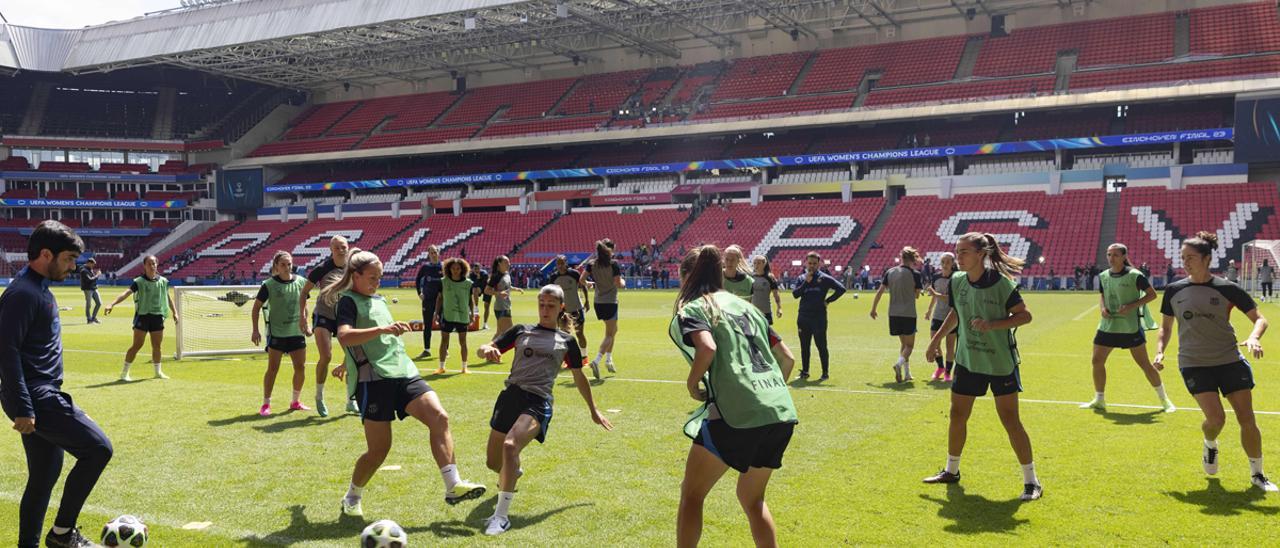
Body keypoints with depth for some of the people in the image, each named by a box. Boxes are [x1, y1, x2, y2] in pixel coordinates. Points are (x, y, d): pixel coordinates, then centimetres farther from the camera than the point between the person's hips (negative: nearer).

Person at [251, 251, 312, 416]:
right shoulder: (269, 285, -7)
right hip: (276, 333, -4)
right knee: (273, 368, -3)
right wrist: (255, 330, -6)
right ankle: (266, 404, 8)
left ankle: (296, 401, 22)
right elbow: (256, 307, -2)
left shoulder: (300, 282, 3)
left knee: (301, 367, 5)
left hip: (297, 332, 4)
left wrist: (305, 324, 12)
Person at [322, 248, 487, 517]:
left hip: (403, 372, 7)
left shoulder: (378, 299, 22)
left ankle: (453, 485, -18)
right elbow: (344, 336, -23)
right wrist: (383, 329, -32)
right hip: (373, 380, -7)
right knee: (379, 448, -3)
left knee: (439, 417, -15)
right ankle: (352, 498, 23)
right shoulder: (348, 301, -3)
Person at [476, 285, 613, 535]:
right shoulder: (521, 331, 15)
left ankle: (501, 515, -24)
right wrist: (487, 350, -15)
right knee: (494, 462, 11)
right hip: (510, 395, 3)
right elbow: (484, 350, 10)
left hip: (538, 402, -3)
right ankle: (512, 473, 50)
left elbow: (579, 377, 24)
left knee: (510, 445, -31)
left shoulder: (566, 341, 13)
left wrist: (593, 410, 28)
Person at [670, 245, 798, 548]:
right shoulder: (746, 306, 21)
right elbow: (787, 358, 21)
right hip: (783, 412, 7)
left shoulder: (692, 309, 2)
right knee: (752, 499, 24)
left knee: (691, 494, 11)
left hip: (736, 413, -7)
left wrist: (692, 382, -3)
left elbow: (707, 347, -20)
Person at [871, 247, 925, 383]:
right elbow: (917, 295, 1)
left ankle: (907, 373, 17)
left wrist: (873, 309, 7)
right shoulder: (915, 274, -8)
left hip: (893, 314, 4)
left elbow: (880, 291, 1)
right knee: (909, 345, 5)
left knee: (903, 343, 18)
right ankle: (899, 363, -23)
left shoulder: (890, 272, 3)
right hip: (909, 314, -4)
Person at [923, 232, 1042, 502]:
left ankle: (1031, 481, 8)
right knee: (957, 415, 12)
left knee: (1010, 420, -4)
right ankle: (951, 471, 31)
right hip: (967, 360, 6)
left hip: (1001, 361, -5)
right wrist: (936, 339, 17)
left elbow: (1025, 315, -14)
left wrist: (993, 324, -26)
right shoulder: (957, 281, -1)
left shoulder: (1001, 282, -18)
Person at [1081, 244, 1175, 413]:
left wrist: (1132, 306, -18)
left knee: (1144, 363, -1)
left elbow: (1152, 294, -6)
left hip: (1131, 327, -5)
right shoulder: (1103, 276, 5)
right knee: (1097, 361, 3)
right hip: (1108, 326, 5)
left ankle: (1164, 400, 14)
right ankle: (1099, 400, 18)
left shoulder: (1135, 275, -11)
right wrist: (1103, 308, -3)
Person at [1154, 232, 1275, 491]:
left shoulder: (1227, 289, -5)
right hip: (1194, 364, 0)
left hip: (1230, 361, 0)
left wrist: (1254, 337, -21)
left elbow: (1259, 318, 0)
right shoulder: (1174, 291, 2)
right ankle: (1210, 445, 21)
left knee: (1247, 419, 0)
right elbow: (1166, 326, 14)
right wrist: (1160, 351, -2)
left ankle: (1257, 475, 19)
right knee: (1216, 417, -15)